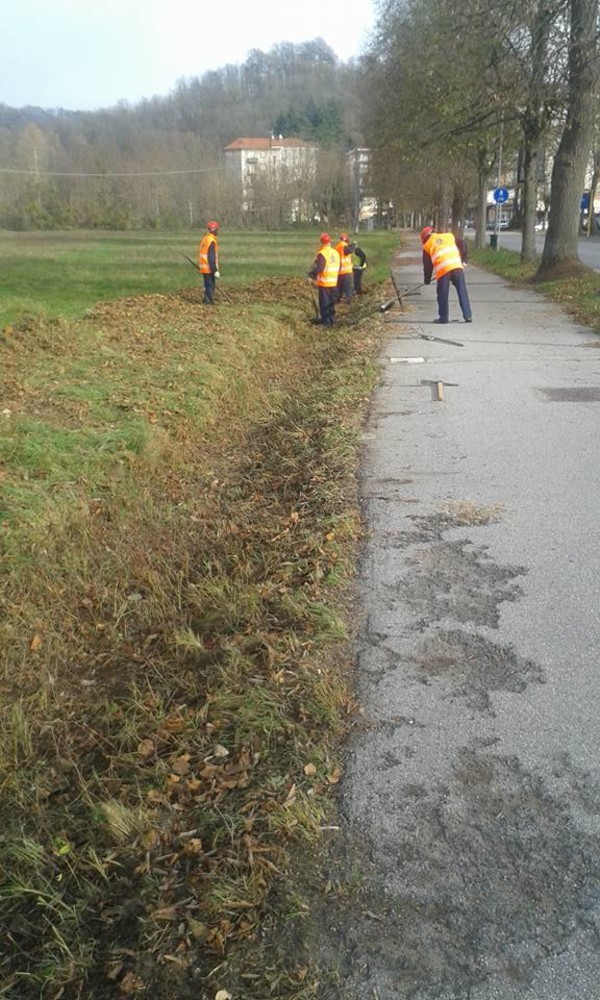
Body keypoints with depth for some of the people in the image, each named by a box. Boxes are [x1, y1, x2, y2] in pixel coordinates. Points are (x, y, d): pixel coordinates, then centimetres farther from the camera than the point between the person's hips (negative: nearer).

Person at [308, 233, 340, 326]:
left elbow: (318, 268, -24)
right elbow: (339, 267, 15)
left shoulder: (322, 254, -17)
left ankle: (326, 321, 2)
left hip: (324, 283, -7)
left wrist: (311, 274, -10)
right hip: (333, 283, 7)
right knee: (331, 302, 16)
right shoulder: (336, 252, 8)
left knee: (324, 303, 0)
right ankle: (331, 318, 23)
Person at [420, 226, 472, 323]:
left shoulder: (427, 246, 16)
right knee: (462, 292, 7)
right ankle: (467, 316, 7)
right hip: (457, 267, 2)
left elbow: (427, 265, 18)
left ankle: (443, 318, 14)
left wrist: (427, 279, 30)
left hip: (442, 270, -2)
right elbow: (463, 247, 18)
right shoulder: (449, 236, 22)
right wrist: (462, 262, 27)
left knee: (443, 294, 10)